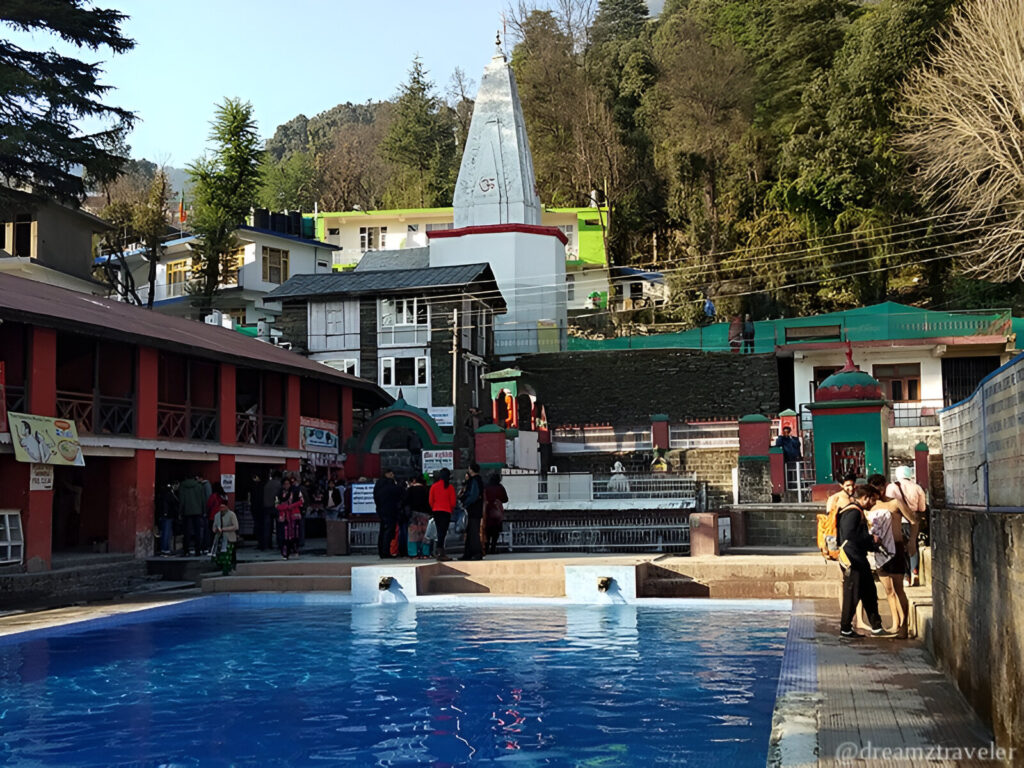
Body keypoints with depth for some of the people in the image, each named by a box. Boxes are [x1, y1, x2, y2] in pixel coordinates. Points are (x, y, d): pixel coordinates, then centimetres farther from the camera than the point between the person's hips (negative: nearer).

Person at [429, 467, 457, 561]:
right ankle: (440, 553, -17)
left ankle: (441, 552, 17)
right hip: (446, 511, -4)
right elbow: (453, 502, -4)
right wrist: (451, 510, 13)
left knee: (439, 531, 14)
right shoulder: (450, 487, -5)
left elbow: (431, 501, 4)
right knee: (443, 532, -6)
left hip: (436, 511, 4)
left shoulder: (434, 486, 2)